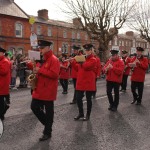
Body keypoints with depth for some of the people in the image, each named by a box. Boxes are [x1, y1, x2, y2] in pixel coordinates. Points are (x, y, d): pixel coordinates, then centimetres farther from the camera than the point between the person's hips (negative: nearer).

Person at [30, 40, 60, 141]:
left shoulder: (54, 59, -14)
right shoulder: (42, 59, 13)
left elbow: (54, 74, -24)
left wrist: (40, 70, -23)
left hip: (48, 91, -9)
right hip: (39, 90, 9)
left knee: (48, 111, 3)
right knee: (34, 107, 11)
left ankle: (48, 132, 18)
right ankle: (47, 123, 30)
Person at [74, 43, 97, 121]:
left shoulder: (93, 59, -7)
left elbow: (86, 66, -24)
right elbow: (78, 68, 15)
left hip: (89, 83, -6)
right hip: (80, 82, 6)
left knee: (88, 99, 6)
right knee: (78, 98, 6)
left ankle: (88, 115, 19)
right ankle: (81, 113, 23)